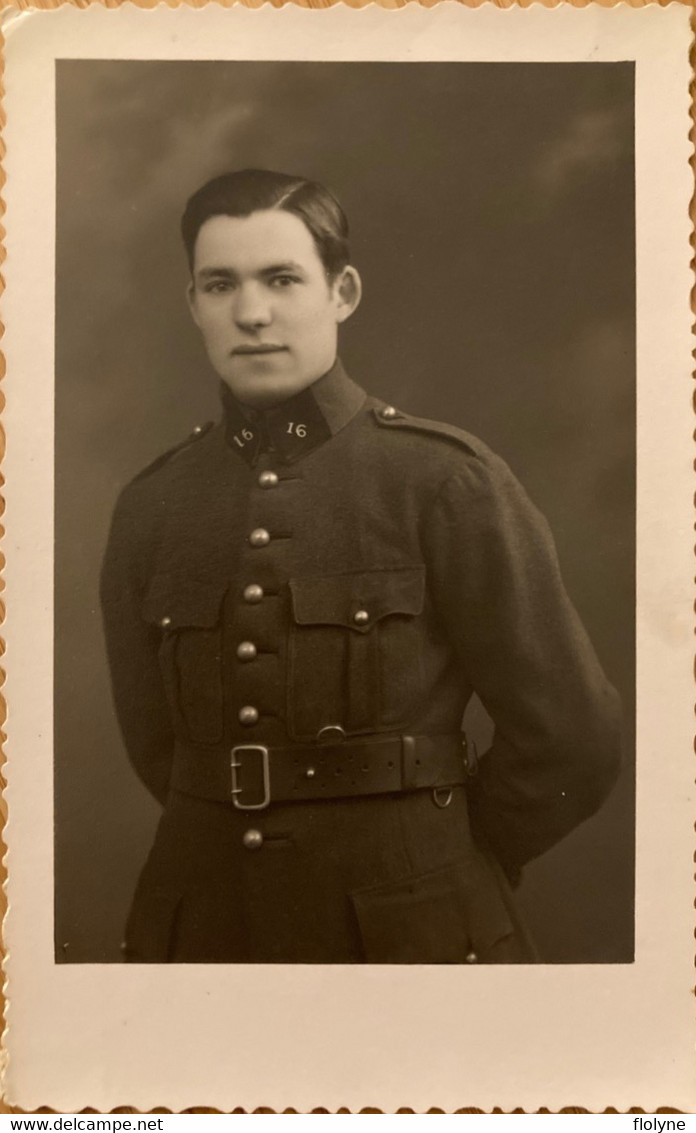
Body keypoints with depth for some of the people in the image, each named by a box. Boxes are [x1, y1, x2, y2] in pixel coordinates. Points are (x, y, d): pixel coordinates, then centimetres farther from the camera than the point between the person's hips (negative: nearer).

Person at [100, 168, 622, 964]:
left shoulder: (447, 483, -9)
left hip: (409, 932, -3)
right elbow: (155, 745, 11)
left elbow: (569, 740, -6)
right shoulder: (149, 509, 2)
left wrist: (433, 866, 4)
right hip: (203, 933, 3)